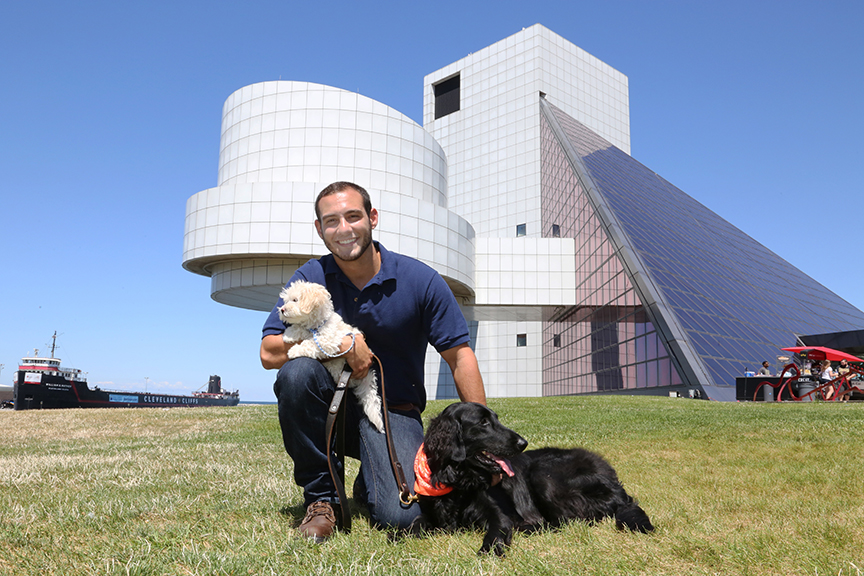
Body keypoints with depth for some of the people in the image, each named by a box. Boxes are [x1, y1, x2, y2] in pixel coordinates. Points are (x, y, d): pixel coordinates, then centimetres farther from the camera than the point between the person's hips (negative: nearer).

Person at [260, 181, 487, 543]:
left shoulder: (420, 280, -8)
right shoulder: (311, 278, -3)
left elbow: (459, 357, -6)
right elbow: (269, 353, -11)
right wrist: (344, 342, -20)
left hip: (393, 414, -1)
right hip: (332, 408, 2)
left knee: (400, 516, -25)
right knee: (297, 371, -31)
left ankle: (368, 485, 15)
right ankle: (320, 496, -11)